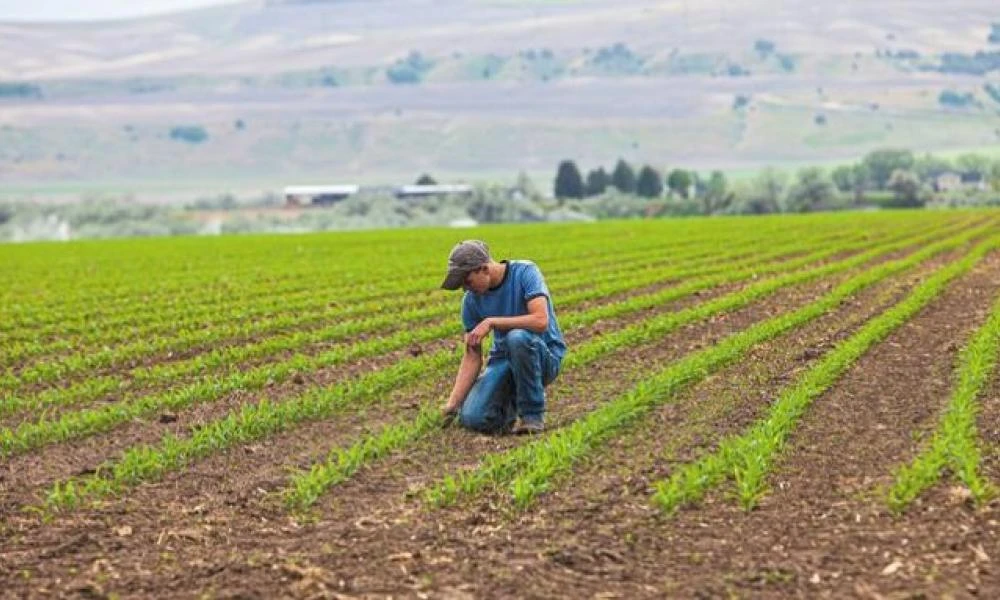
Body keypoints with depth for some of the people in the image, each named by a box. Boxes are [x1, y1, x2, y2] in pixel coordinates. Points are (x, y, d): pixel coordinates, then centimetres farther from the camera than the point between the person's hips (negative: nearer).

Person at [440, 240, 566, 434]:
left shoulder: (525, 272, -16)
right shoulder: (472, 299, -3)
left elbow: (541, 320, -31)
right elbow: (472, 356, -2)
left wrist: (491, 322, -27)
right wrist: (452, 403, -10)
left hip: (544, 355, -4)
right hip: (503, 358, 4)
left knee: (517, 337, -38)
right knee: (472, 417, -21)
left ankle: (533, 414, -18)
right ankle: (514, 402, 14)